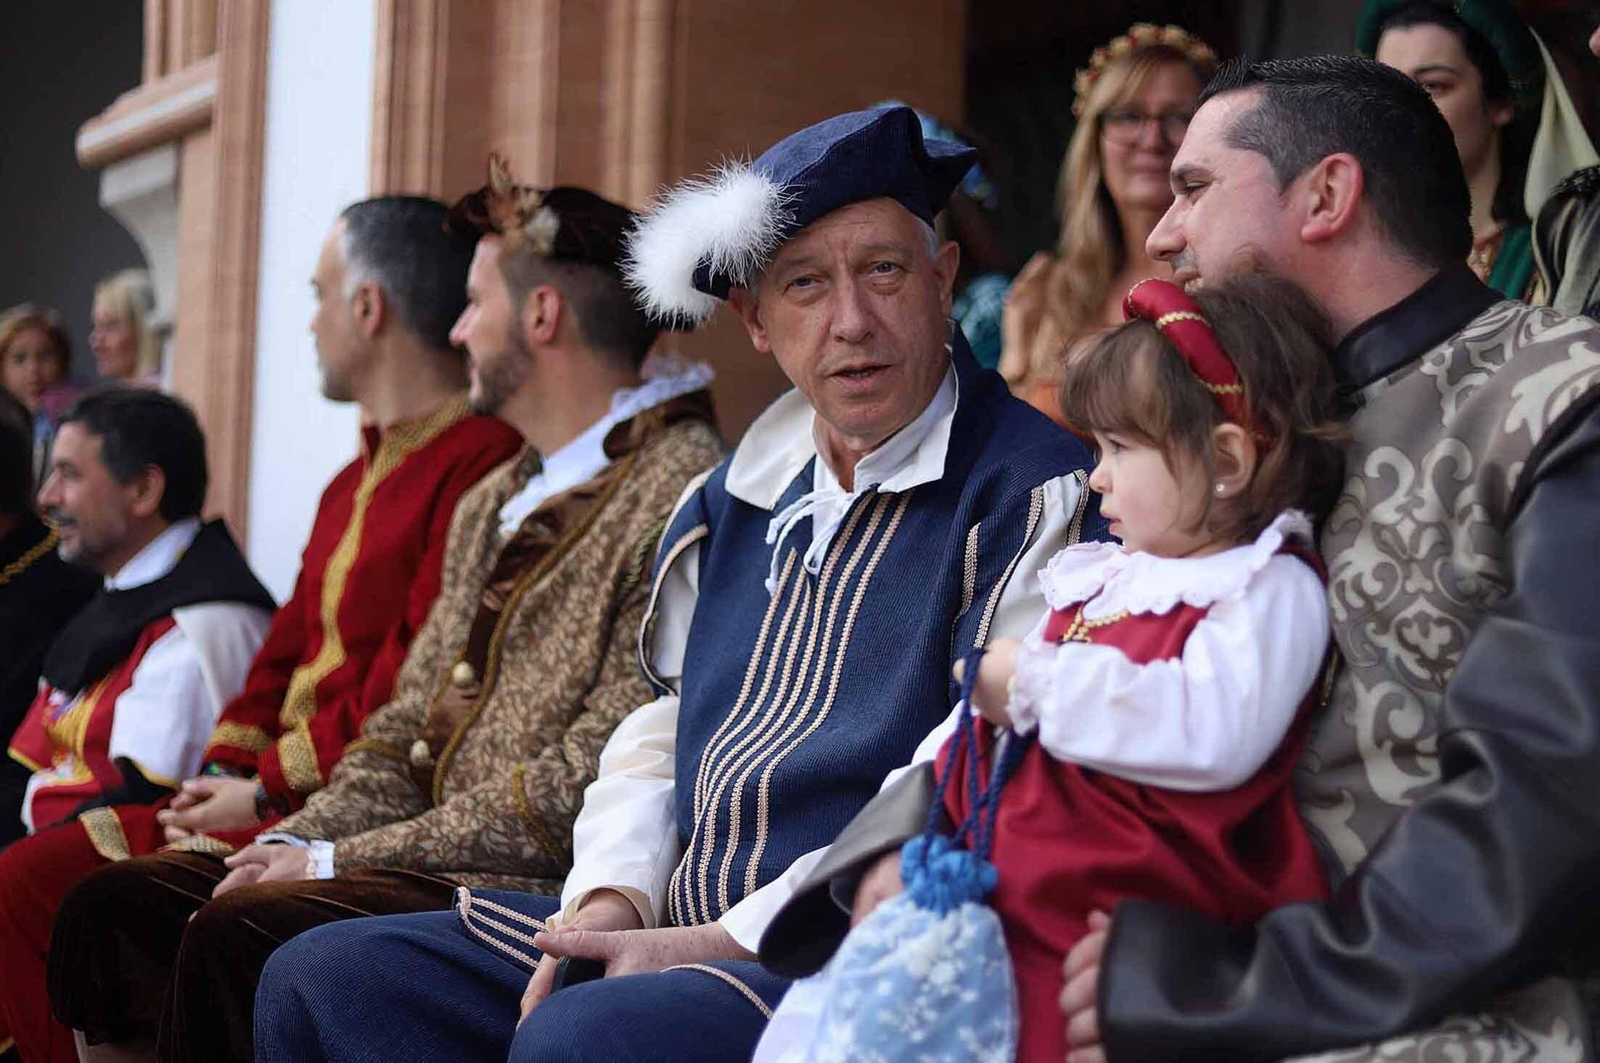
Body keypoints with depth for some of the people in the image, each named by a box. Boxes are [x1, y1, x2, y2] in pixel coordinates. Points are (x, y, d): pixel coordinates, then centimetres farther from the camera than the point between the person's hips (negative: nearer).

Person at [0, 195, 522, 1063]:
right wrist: (224, 769, 4)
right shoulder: (355, 479, 22)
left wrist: (269, 789, -13)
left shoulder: (481, 463, -13)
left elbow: (414, 686, -19)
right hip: (271, 790, 10)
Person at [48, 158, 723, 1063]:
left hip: (547, 886, -9)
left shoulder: (682, 495, -11)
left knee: (242, 936, -27)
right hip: (440, 863, 9)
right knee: (117, 905, -5)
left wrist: (340, 860, -14)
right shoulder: (493, 505, 21)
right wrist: (296, 842, 0)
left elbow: (598, 784, -17)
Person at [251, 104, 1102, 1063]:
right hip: (677, 930, 8)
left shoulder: (1037, 494, -7)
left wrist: (730, 940, -17)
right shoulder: (730, 503, 19)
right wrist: (612, 900, 1)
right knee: (318, 981, -2)